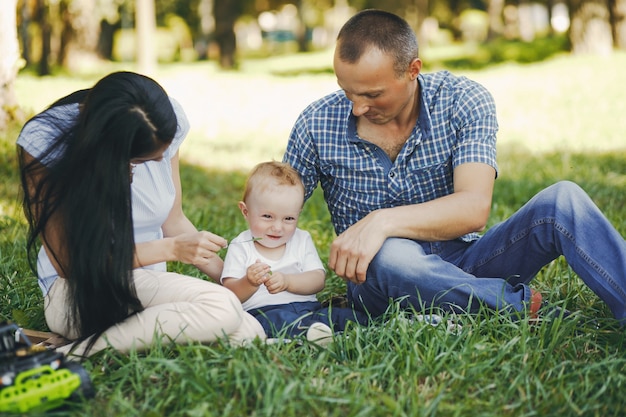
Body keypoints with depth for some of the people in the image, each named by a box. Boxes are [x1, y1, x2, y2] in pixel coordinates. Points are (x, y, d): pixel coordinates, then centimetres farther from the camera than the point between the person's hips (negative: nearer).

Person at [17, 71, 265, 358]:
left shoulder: (166, 122, -5)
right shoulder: (43, 141, -19)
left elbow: (173, 221, 7)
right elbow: (68, 261, -17)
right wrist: (171, 249, -21)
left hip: (150, 288, 6)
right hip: (81, 292, -6)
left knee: (250, 334, -21)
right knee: (222, 309, -31)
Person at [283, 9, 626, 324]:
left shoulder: (464, 101, -10)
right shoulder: (316, 124, -7)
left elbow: (474, 209, -22)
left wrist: (383, 221, -37)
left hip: (464, 265, 1)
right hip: (380, 279, 0)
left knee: (563, 201, -22)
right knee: (390, 257, -39)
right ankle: (531, 310, -25)